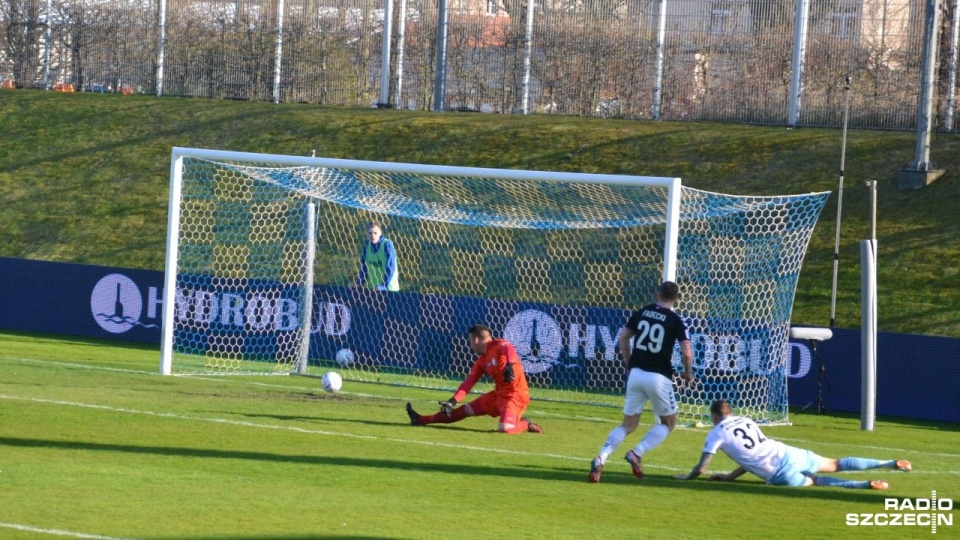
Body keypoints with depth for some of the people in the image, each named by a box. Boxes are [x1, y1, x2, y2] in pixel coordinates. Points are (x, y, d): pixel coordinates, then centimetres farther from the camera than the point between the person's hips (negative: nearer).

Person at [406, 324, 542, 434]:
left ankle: (525, 425, 2)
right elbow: (468, 383, 11)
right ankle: (422, 420, 24)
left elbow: (509, 349, -33)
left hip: (516, 395, -8)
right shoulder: (481, 362, 13)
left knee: (504, 428, -29)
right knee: (466, 410, 15)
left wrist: (509, 365, -52)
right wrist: (452, 402, 2)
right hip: (498, 395, 8)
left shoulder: (499, 345, -10)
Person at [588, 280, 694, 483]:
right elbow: (687, 352, -11)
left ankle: (601, 458, -9)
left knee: (629, 424, 13)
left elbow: (623, 338, 10)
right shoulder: (676, 321, -5)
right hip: (659, 377, -4)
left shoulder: (641, 313, 7)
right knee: (669, 422, 16)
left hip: (636, 373, 4)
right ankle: (637, 453, -5)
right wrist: (688, 373, 7)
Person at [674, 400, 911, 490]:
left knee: (816, 481, 9)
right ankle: (889, 464, 8)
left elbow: (701, 469, 1)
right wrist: (729, 477, 34)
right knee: (835, 464, 15)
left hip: (779, 474, -6)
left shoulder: (717, 433, 4)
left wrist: (687, 477, 21)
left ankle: (867, 485, -11)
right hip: (790, 454, 6)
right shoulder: (747, 421, 24)